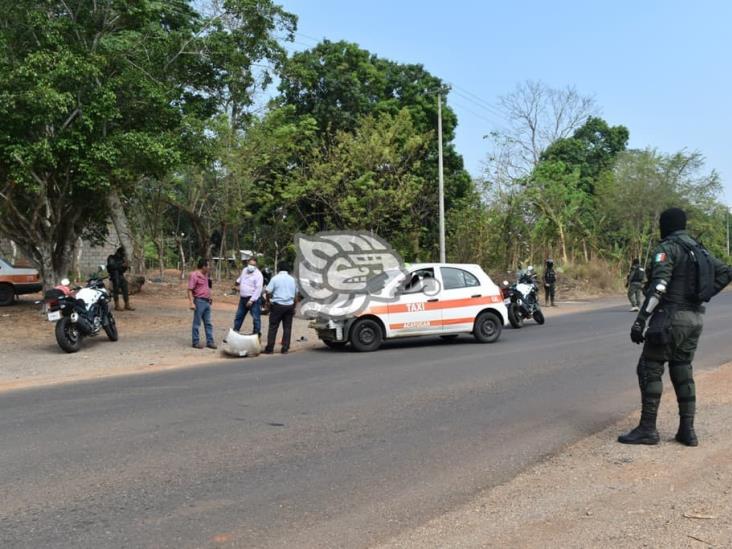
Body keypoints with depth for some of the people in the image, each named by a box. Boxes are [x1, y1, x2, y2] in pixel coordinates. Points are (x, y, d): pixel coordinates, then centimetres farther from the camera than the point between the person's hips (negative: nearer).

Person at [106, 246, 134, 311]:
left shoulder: (121, 259, 15)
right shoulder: (111, 258, -3)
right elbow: (111, 266, -21)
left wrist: (126, 266, -3)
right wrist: (121, 265, -23)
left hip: (121, 276, 7)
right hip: (115, 277, -7)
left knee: (126, 290, 3)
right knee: (116, 291, -6)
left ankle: (127, 305, 7)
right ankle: (117, 306, 0)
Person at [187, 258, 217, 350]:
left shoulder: (206, 275, 12)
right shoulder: (194, 275, -12)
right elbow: (190, 290, -16)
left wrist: (210, 298, 17)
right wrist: (192, 303, -22)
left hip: (207, 302, 8)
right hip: (199, 301, -8)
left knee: (208, 323, 10)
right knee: (197, 323, 1)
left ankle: (210, 342, 14)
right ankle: (195, 342, 8)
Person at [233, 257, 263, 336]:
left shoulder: (258, 274, -14)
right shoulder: (244, 270, 9)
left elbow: (258, 289, -19)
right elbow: (240, 278, 33)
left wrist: (252, 300, -22)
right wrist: (238, 281, 14)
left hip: (253, 299, -7)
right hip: (243, 298, 7)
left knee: (256, 318, -7)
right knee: (238, 316, 16)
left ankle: (257, 334, 0)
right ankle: (235, 332, 28)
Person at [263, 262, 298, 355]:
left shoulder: (275, 278, -3)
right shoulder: (292, 279, 10)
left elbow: (268, 292, -9)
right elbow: (296, 294, 15)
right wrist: (294, 308, 22)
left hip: (277, 305, -3)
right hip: (289, 305, 3)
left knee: (273, 327, 1)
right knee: (287, 328, 8)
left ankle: (270, 348, 1)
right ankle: (285, 349, 7)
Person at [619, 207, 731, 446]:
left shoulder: (667, 248, -11)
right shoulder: (699, 250, 15)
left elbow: (658, 286, -22)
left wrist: (640, 320, -24)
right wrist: (704, 295, 11)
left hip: (671, 317, -8)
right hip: (694, 318, 8)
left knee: (649, 370, -2)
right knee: (682, 372, 13)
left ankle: (647, 429, -2)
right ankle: (687, 430, 14)